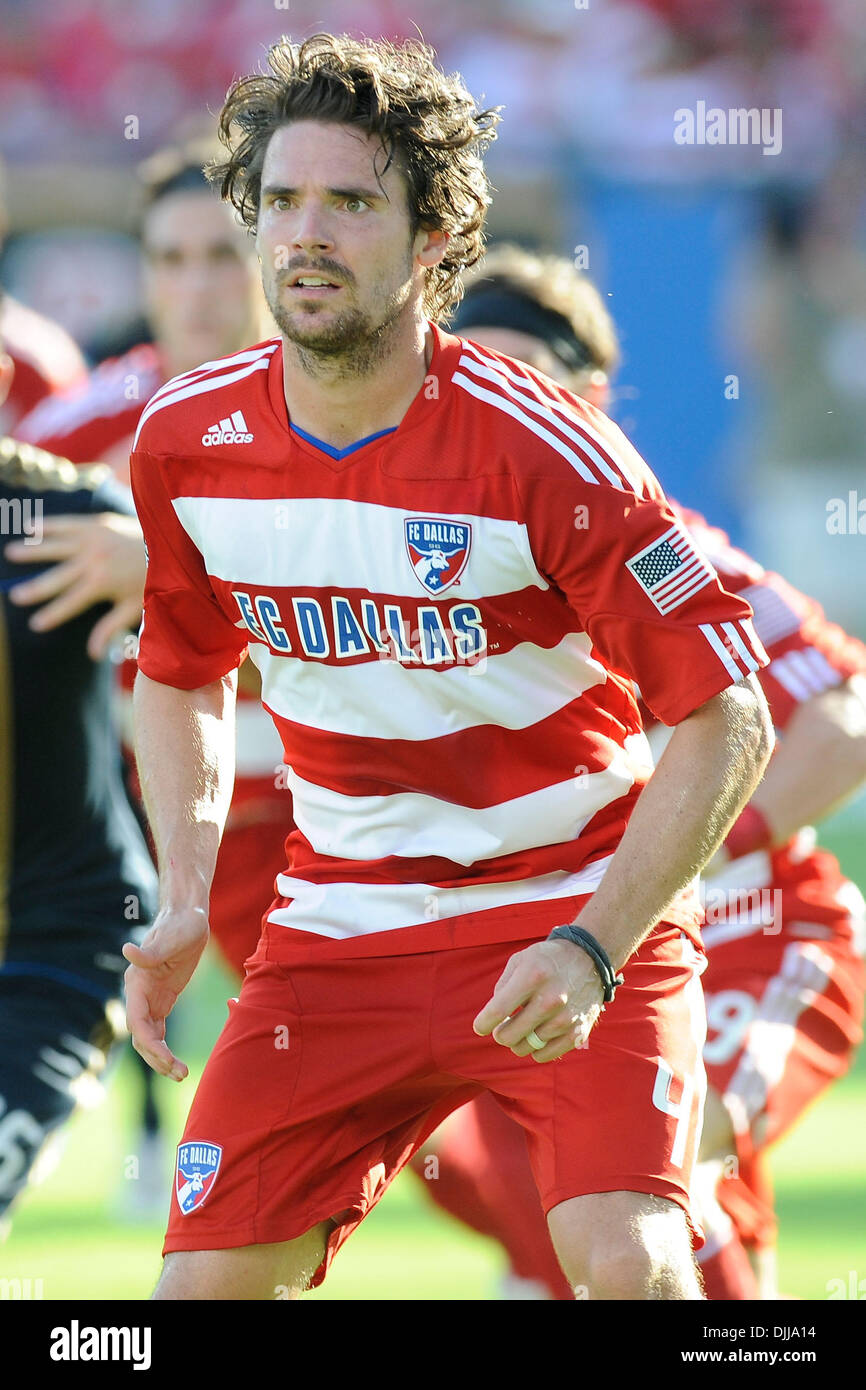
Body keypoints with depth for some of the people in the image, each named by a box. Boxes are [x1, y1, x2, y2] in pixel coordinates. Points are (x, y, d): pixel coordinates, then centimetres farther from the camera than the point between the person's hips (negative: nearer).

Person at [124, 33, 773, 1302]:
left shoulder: (544, 456, -19)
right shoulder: (185, 443, -4)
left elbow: (727, 719, -15)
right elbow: (182, 677, 15)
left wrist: (591, 948, -25)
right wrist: (184, 906, 1)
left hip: (579, 920, -4)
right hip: (335, 936, 4)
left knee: (626, 1263, -24)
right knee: (209, 1281, -3)